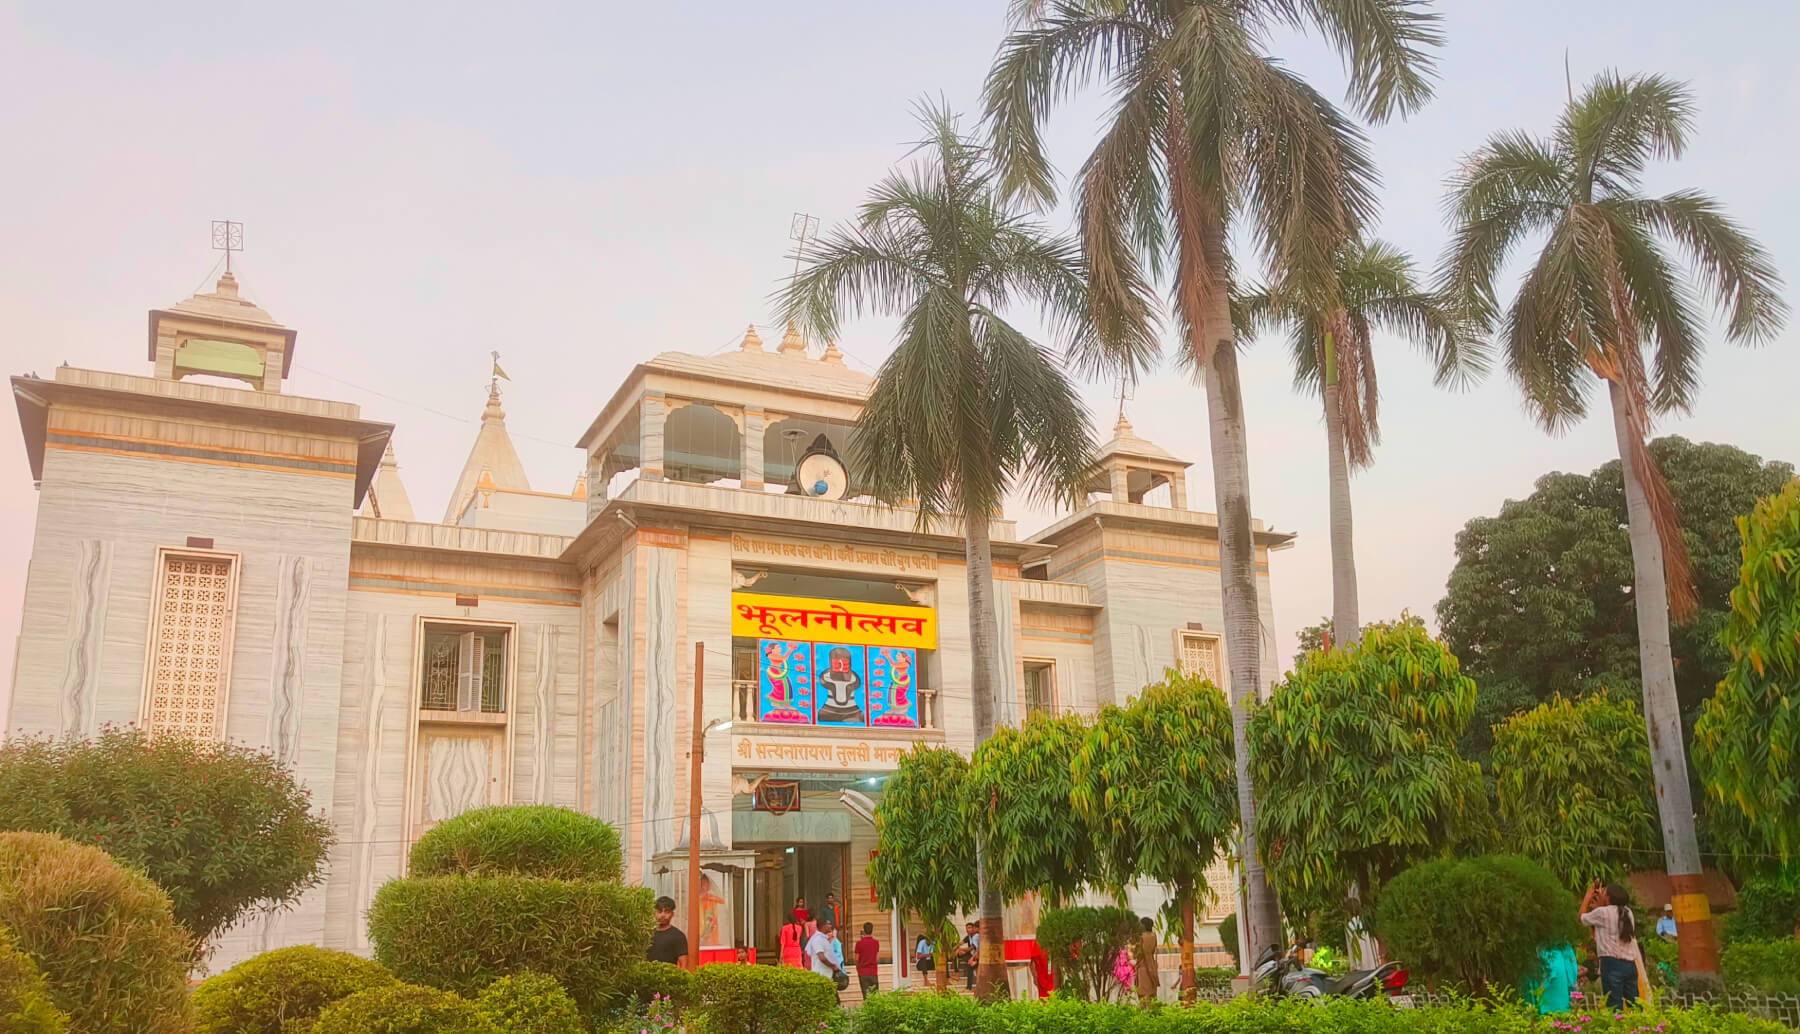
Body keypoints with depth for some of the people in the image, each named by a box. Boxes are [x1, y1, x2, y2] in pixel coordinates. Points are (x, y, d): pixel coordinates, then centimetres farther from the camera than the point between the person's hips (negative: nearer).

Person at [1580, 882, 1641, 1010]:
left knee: (1615, 1007, -7)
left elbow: (1582, 917, 9)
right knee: (1634, 1005, 8)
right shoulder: (1627, 912, 12)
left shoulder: (1603, 912, -7)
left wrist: (1588, 895, 18)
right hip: (1630, 964, 6)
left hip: (1612, 962, -6)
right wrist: (1599, 905, 34)